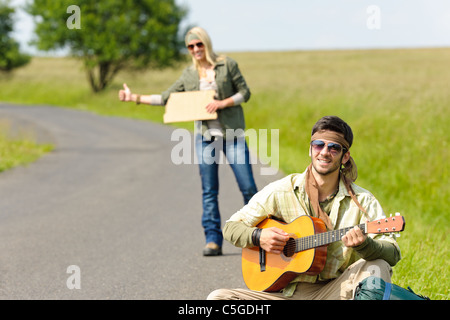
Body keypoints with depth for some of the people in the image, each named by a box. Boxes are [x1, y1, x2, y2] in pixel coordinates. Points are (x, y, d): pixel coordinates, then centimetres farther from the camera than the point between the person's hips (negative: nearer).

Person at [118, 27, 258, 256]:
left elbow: (245, 92, 2)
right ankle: (213, 240, 5)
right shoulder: (189, 74, 11)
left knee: (248, 187, -5)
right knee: (209, 191, 2)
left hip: (232, 134, -3)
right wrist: (135, 98, 8)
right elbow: (166, 98, 14)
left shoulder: (227, 65, 2)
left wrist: (223, 103, -12)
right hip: (205, 136, 3)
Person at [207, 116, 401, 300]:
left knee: (378, 267, -29)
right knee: (218, 297, -20)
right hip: (285, 292, 1)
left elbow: (392, 254, -11)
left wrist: (363, 246, -33)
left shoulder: (361, 201, -2)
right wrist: (258, 237, -12)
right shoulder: (280, 191, 2)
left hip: (333, 292, -1)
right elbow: (231, 227, 9)